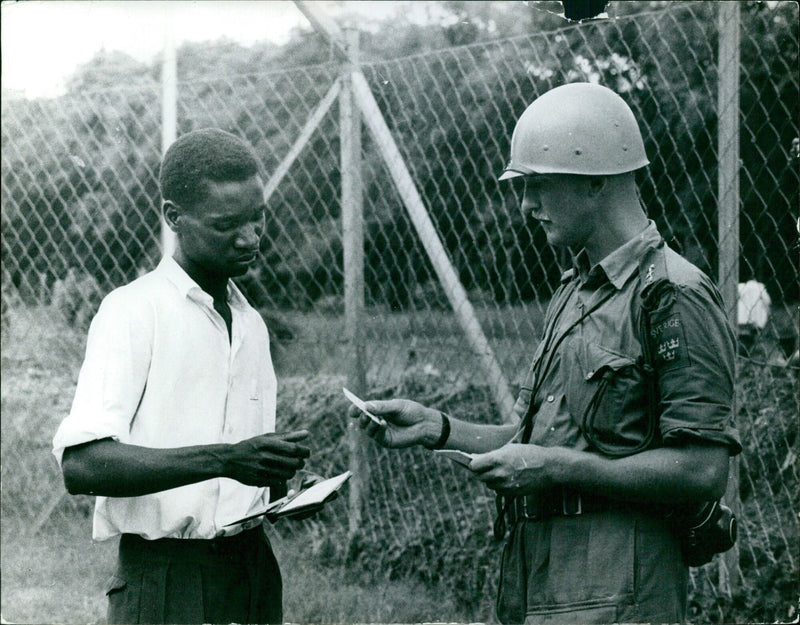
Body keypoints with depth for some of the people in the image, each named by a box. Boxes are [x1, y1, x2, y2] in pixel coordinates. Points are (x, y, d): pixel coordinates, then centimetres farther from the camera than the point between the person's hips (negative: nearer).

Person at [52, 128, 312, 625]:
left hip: (254, 570, 7)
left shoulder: (252, 323, 15)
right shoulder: (133, 311, -8)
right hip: (164, 579, -6)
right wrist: (223, 460, -28)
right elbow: (82, 464, -21)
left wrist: (282, 483, 0)